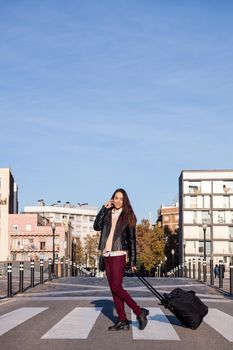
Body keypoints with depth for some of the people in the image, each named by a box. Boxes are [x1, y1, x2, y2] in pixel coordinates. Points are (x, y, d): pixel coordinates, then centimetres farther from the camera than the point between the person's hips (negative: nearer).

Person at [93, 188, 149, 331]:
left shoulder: (128, 216, 1)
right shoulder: (108, 214, 13)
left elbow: (132, 239, -1)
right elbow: (97, 226, -1)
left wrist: (133, 261, -4)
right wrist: (104, 209, -3)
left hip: (118, 255, -6)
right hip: (107, 255, 6)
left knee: (116, 287, -12)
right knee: (113, 289, 5)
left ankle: (140, 312, -2)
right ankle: (123, 321, 9)